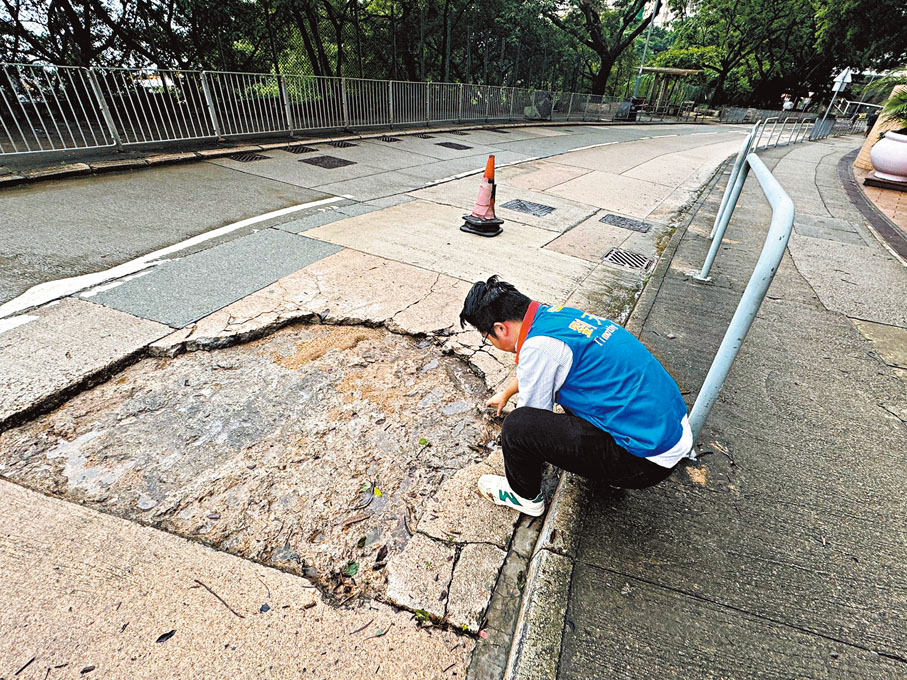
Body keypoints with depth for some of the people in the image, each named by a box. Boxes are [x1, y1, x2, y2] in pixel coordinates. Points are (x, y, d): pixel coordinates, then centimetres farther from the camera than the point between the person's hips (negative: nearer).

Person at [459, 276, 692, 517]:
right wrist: (506, 392, 43)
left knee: (518, 426, -17)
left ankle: (524, 496, 15)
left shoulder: (538, 345, -22)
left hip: (648, 458, -9)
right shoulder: (554, 315, 5)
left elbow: (532, 421, -7)